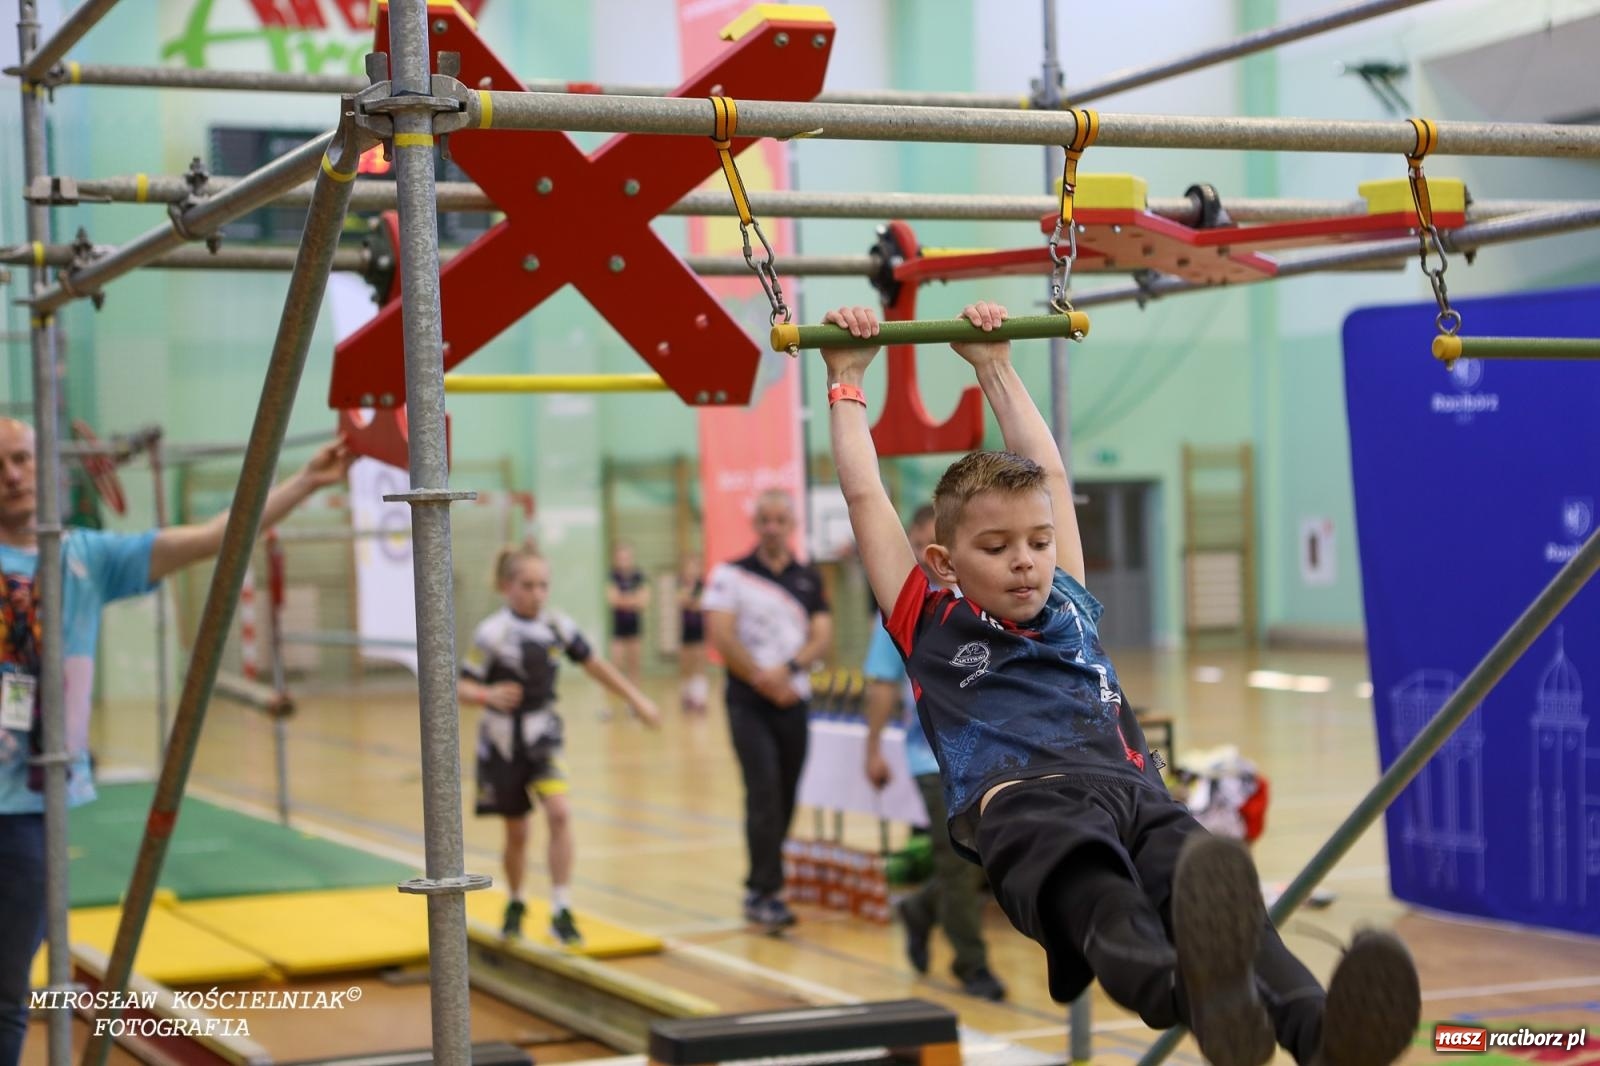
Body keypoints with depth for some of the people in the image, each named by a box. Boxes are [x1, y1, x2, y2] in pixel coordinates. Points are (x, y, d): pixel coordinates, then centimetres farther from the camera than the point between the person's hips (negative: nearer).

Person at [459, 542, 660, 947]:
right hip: (503, 741, -2)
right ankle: (515, 905, 36)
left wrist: (636, 698, 9)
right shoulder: (493, 633, -17)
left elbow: (594, 664, 7)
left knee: (559, 812, -18)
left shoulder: (557, 626, -6)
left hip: (543, 735, 2)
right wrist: (488, 696, -38)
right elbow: (462, 685, -17)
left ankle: (561, 912, -12)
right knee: (517, 831, 9)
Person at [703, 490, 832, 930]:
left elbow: (822, 635, 1)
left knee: (786, 796, 6)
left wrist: (788, 669, -15)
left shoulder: (810, 580, 10)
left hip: (794, 700, 4)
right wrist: (762, 678, -12)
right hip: (749, 701, -4)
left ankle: (763, 882, 17)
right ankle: (763, 892, -11)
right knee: (764, 792, -13)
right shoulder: (730, 575, 0)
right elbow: (721, 636, -8)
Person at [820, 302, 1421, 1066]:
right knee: (1093, 888, -42)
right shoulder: (932, 627, 22)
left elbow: (1049, 473, 41)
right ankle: (1187, 992, -77)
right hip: (1024, 802, -4)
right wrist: (846, 380, 33)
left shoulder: (1069, 607, 33)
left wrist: (995, 368, 49)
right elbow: (865, 497, 24)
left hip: (1134, 794, 5)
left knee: (1209, 891, -33)